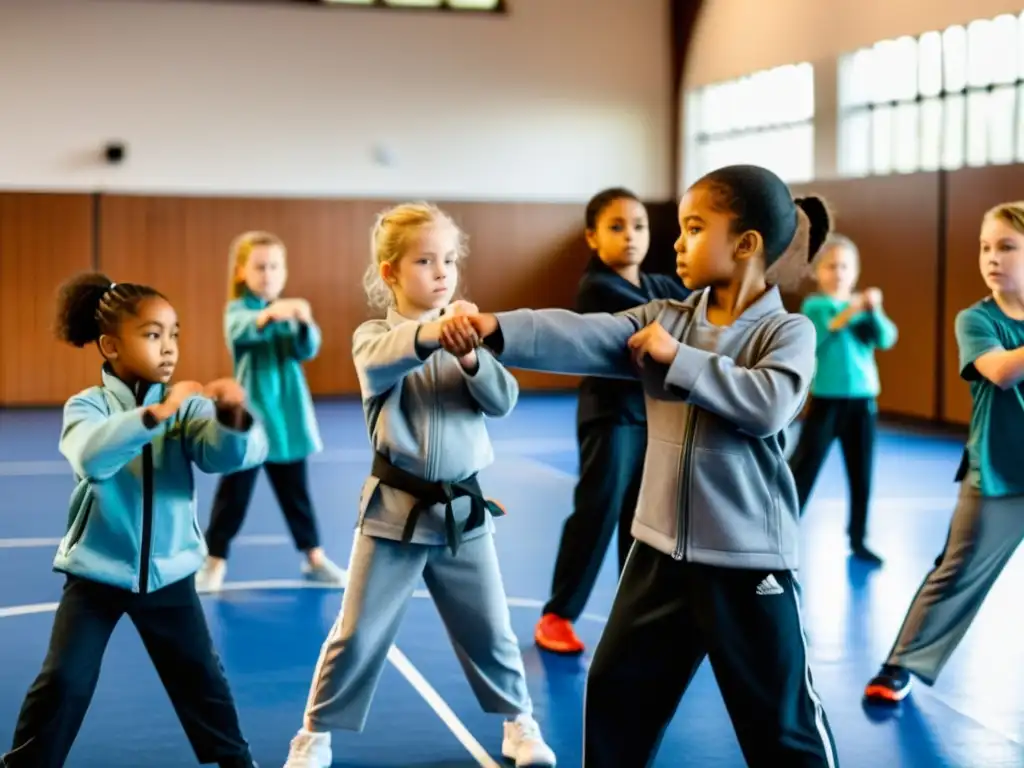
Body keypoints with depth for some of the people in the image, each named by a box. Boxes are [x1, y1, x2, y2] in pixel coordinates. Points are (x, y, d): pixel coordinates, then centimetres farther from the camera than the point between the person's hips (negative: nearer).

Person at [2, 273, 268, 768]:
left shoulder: (187, 405, -7)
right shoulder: (87, 405, -11)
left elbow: (235, 454, -22)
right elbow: (92, 455, -33)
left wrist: (233, 418, -44)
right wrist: (156, 413, -44)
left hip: (168, 573, 2)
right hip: (95, 573, -2)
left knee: (201, 680, 12)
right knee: (62, 683, -2)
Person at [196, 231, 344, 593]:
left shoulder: (289, 314, 5)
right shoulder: (237, 310, -7)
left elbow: (307, 350, -9)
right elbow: (243, 330, -31)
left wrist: (305, 323, -31)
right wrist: (270, 313, -53)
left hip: (287, 416, 4)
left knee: (295, 491, 14)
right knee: (234, 492, -1)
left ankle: (314, 557, 24)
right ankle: (215, 561, 8)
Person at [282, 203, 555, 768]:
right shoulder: (372, 335, -7)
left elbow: (503, 400, -8)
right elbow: (383, 359, -32)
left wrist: (472, 358, -29)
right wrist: (432, 332, -52)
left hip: (463, 510, 2)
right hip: (395, 509, -2)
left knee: (489, 630, 14)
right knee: (357, 634, 5)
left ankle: (520, 723, 34)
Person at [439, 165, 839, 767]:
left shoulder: (789, 331, -8)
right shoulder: (664, 318, 4)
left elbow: (769, 405, -27)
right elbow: (582, 338, -9)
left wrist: (678, 357, -19)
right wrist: (495, 330, -24)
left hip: (749, 558, -5)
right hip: (662, 548, 5)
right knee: (616, 695, 17)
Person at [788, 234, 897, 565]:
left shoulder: (864, 309, 7)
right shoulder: (814, 305, -2)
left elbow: (887, 339, -6)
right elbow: (819, 333, -21)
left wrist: (875, 310, -22)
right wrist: (851, 309, -31)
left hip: (862, 400, 4)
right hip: (826, 399, -4)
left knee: (861, 474, 9)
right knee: (803, 468, -4)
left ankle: (858, 540, 20)